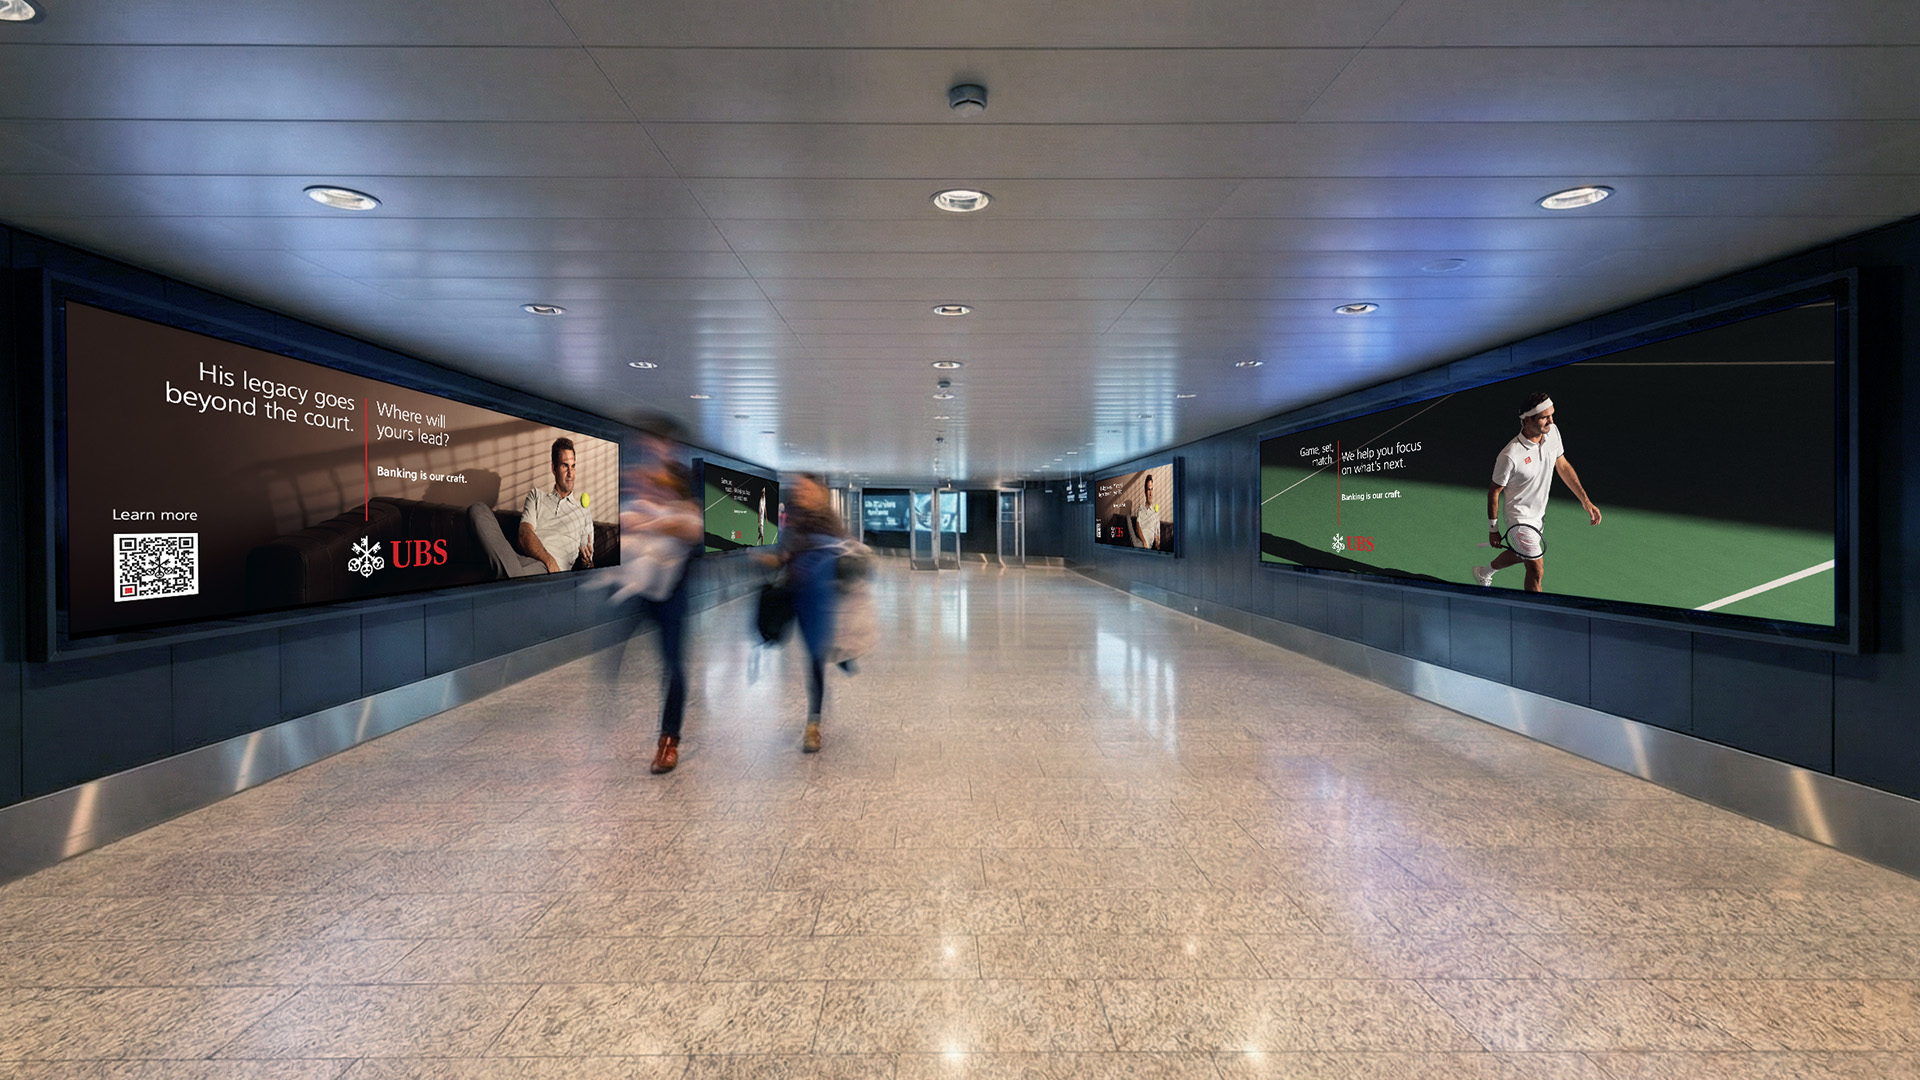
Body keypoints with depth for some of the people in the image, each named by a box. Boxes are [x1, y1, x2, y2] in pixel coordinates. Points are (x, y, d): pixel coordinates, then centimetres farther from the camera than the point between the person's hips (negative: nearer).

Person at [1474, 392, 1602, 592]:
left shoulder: (1552, 431, -10)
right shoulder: (1510, 456, -31)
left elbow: (1563, 466, 5)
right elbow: (1494, 491, -18)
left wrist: (1586, 501, 4)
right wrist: (1493, 529, -11)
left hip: (1540, 513, 8)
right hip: (1520, 519, -8)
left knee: (1520, 553, 27)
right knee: (1537, 570, -1)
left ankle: (1483, 573, 53)